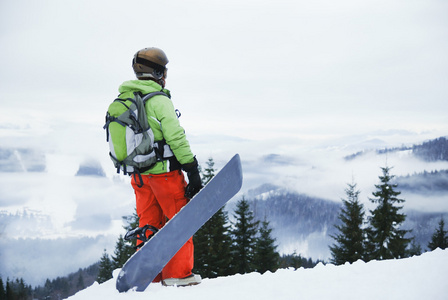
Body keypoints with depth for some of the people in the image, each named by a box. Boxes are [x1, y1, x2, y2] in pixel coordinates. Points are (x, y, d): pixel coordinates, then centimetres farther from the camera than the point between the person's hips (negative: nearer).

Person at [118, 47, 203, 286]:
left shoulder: (122, 100, 9)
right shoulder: (159, 100, -15)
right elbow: (177, 138, -18)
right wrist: (193, 171, -14)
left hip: (139, 174, 7)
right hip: (164, 171, -7)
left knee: (148, 222, 14)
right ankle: (178, 273, 7)